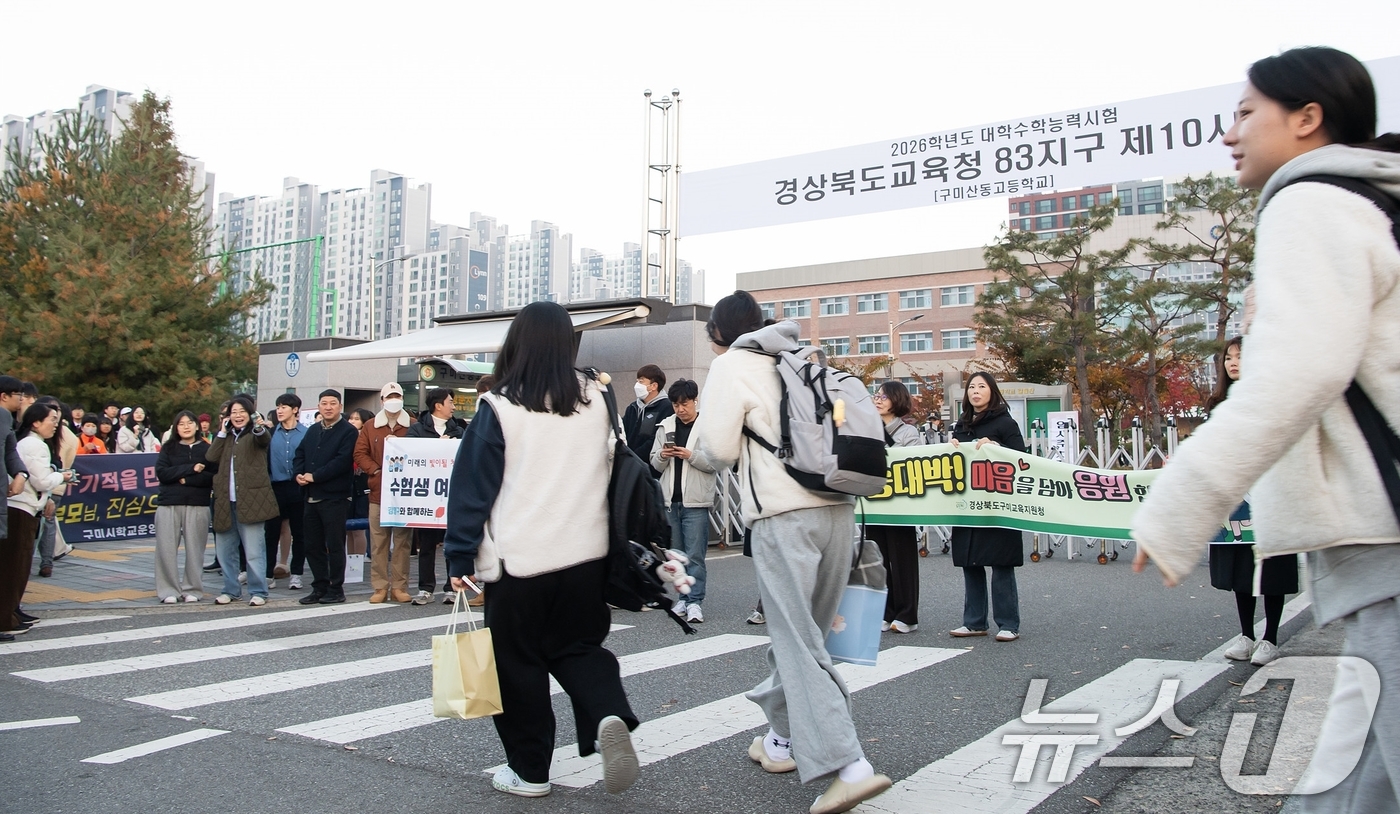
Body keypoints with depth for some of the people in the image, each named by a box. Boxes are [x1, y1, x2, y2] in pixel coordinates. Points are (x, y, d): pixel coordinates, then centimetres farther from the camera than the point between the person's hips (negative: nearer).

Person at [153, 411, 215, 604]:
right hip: (169, 504, 1)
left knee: (194, 549, -1)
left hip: (198, 505, -1)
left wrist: (185, 479, -11)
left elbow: (213, 478, -4)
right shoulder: (168, 449, 11)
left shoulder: (207, 449, 7)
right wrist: (191, 469, -10)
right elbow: (161, 473, -3)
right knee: (166, 549, -1)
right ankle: (168, 590, 8)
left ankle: (192, 589, 9)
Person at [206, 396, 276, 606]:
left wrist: (260, 427, -44)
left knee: (253, 550, -6)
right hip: (226, 501, 6)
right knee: (225, 549, 10)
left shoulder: (256, 434, 4)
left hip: (250, 500, -6)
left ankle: (258, 592, 0)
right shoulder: (225, 437, 20)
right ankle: (231, 590, 21)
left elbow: (265, 439, -22)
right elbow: (210, 457, 4)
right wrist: (222, 432, 1)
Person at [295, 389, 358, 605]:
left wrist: (314, 476, -16)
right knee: (313, 545, 11)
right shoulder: (313, 430, 17)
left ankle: (336, 589, 7)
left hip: (335, 497, -7)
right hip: (312, 496, 7)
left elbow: (342, 461, -17)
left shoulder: (348, 431, -6)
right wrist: (299, 474, -4)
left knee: (334, 545, -2)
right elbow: (300, 454, 16)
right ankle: (319, 587, 21)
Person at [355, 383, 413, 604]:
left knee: (402, 540, 2)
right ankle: (380, 587, 8)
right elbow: (360, 453, 6)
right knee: (378, 541, 2)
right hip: (378, 493, 1)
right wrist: (376, 470, -8)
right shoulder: (370, 427, 9)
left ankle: (399, 586, 8)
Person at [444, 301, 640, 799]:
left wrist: (460, 557, 0)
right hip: (587, 557, 4)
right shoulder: (596, 403, 2)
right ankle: (611, 716, -9)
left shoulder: (499, 409, -9)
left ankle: (528, 770, 18)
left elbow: (472, 487, -7)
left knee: (519, 664, 11)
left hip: (519, 560, -3)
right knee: (581, 648, 17)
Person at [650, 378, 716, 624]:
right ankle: (683, 597, 22)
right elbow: (654, 463, 13)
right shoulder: (666, 426, 10)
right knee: (677, 554, 12)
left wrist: (691, 456, -18)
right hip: (670, 499, 5)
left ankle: (695, 601, 0)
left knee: (695, 554, -4)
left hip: (695, 501, -5)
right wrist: (662, 456, -8)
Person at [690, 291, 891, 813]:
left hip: (783, 513, -7)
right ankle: (784, 739, 31)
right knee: (803, 629, 17)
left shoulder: (730, 365, 0)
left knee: (798, 641, -5)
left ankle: (848, 766, -13)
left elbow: (717, 451, -7)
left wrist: (697, 440, 14)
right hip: (838, 508, 7)